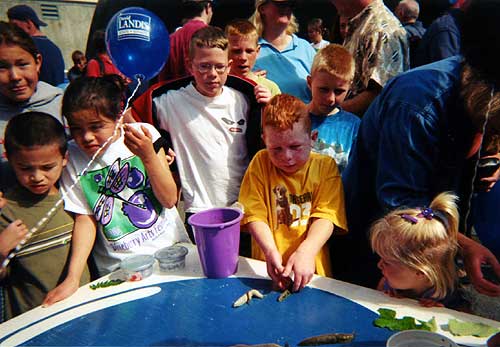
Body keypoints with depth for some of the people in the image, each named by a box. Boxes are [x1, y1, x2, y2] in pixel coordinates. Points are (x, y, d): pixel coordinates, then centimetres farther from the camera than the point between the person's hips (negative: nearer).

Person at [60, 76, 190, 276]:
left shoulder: (144, 135, -4)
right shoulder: (71, 158, -3)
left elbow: (170, 199, -4)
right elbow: (85, 220, 0)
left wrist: (148, 156, -18)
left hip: (169, 248, 0)